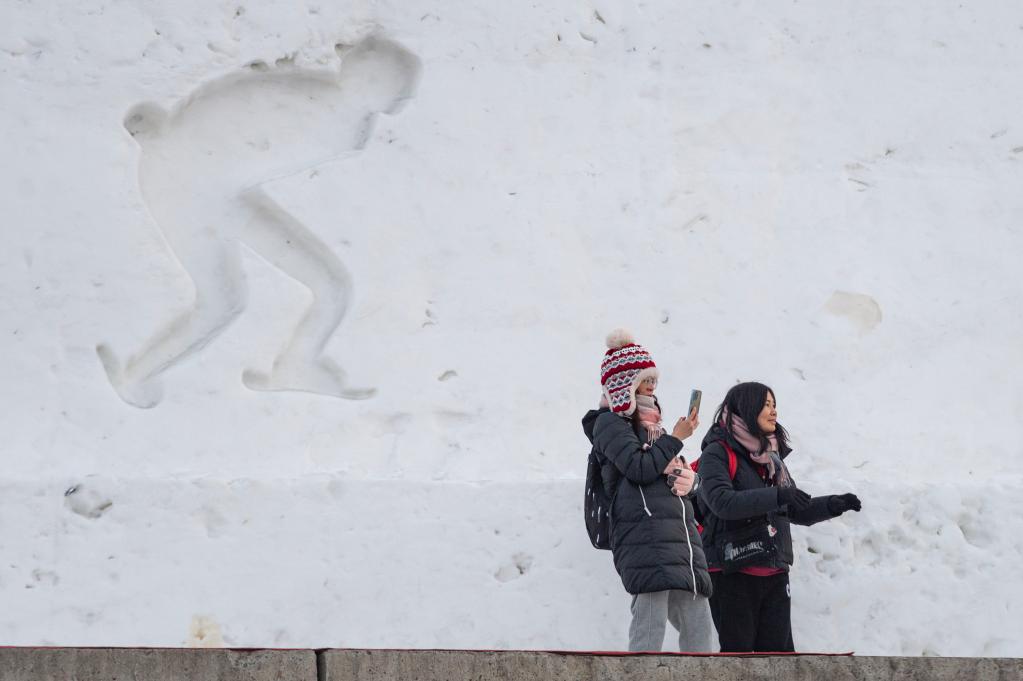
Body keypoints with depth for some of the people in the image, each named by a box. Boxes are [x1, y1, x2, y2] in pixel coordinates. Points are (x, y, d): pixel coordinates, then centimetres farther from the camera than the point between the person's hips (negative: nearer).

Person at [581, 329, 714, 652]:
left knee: (700, 629, 4)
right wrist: (675, 439, -2)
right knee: (651, 627, -16)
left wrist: (686, 475, 4)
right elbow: (638, 467, -13)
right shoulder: (610, 423, 2)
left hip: (681, 534, 9)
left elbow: (684, 477, 28)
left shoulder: (651, 426, 26)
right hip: (644, 537, -9)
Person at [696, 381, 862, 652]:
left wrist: (832, 505, 8)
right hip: (732, 573, -7)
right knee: (737, 650, -4)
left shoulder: (772, 457, 18)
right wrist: (776, 496, -29)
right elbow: (721, 501, -23)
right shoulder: (718, 453, -5)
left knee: (779, 651, 4)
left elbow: (798, 512, 25)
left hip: (775, 574, 7)